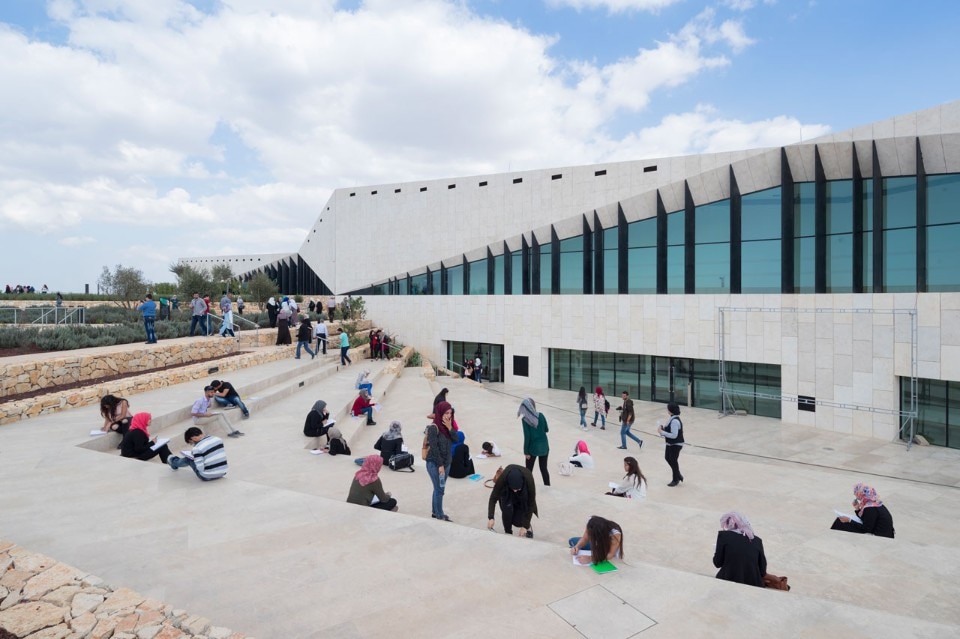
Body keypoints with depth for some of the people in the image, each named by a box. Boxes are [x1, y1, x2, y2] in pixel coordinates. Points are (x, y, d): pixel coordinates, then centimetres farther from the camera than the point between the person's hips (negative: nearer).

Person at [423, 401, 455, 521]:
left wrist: (450, 428, -16)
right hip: (434, 463, -7)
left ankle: (435, 512, 29)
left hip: (446, 463, 7)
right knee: (440, 490, -2)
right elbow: (434, 447, -19)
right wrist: (440, 465, -17)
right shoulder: (433, 428, -18)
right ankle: (440, 516, 9)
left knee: (438, 489, 16)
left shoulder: (448, 426, 4)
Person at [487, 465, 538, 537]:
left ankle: (527, 528, 17)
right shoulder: (503, 478, -39)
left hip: (524, 494, -1)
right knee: (507, 507, -28)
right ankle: (508, 533, -5)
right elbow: (493, 498, -31)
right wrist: (490, 517, -43)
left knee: (518, 520, -16)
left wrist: (525, 526, -28)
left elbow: (531, 504, -28)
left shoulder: (528, 480, -39)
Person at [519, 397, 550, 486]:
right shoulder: (541, 415, -3)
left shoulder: (525, 419, -14)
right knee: (544, 468, 18)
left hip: (533, 447, -4)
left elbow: (527, 436, -15)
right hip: (544, 446, 4)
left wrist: (526, 451, -8)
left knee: (528, 469, 11)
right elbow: (546, 430, 6)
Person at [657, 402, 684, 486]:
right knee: (667, 458, 21)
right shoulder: (672, 418, 3)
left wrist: (662, 432, -25)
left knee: (673, 461, 7)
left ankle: (676, 479, 27)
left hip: (676, 444, -10)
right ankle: (678, 475, 36)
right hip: (670, 444, 10)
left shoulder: (675, 421, -27)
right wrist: (663, 429, 0)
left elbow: (674, 435, -30)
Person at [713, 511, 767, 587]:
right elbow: (762, 571, 8)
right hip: (753, 584, 3)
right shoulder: (757, 540, 6)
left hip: (729, 582, -2)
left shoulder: (723, 535, -4)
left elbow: (718, 563, -1)